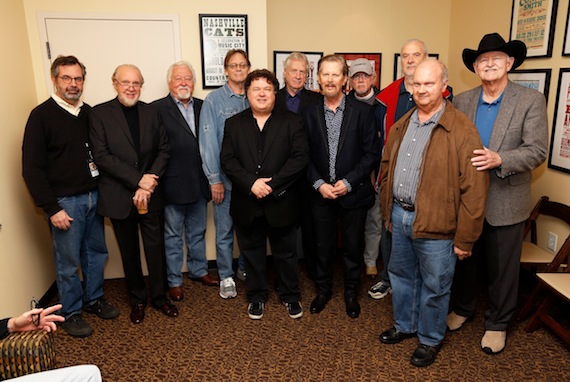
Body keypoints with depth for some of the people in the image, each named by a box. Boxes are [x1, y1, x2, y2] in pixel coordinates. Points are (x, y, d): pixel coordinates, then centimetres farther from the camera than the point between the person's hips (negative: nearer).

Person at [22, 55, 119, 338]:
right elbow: (32, 168, -10)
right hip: (64, 201, -5)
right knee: (68, 261, 6)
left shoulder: (88, 112, 7)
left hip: (93, 196, 5)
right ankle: (70, 312, 24)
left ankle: (93, 299, 34)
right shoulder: (41, 115, -8)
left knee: (96, 252, 15)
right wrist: (51, 209, -13)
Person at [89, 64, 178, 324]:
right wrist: (138, 180, -17)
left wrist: (149, 184, -11)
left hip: (150, 194, 2)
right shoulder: (100, 114, -4)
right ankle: (137, 299, 30)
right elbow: (101, 156, -11)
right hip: (119, 196, -1)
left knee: (155, 247, 9)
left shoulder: (151, 113, 4)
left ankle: (159, 296, 27)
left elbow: (163, 150, 1)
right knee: (129, 251, 13)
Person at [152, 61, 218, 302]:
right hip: (173, 184, -4)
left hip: (199, 183, 5)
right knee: (173, 236, 10)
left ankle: (198, 270, 38)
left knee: (198, 232, 19)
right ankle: (174, 281, 25)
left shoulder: (203, 107, 6)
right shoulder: (157, 109, -8)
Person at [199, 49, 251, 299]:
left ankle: (245, 268, 33)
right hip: (225, 178, -3)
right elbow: (208, 141, -7)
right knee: (224, 231, 7)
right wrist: (214, 179, -11)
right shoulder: (214, 100, -3)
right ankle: (226, 276, 23)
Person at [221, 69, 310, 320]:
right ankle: (256, 296, 34)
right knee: (252, 253, 15)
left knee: (285, 252, 13)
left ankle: (290, 295, 34)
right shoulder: (234, 124, 5)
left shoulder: (292, 122, -1)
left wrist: (272, 184, -18)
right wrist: (251, 183, -19)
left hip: (281, 203, -1)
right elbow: (227, 159, -4)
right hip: (247, 203, 2)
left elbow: (300, 158, -10)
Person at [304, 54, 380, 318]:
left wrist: (348, 182, -14)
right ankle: (323, 289, 35)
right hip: (321, 194, 2)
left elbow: (371, 153, -6)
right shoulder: (310, 113, 2)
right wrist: (319, 183, -11)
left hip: (354, 193, -1)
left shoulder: (362, 111, -4)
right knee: (323, 246, 13)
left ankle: (351, 292, 33)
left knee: (353, 246, 12)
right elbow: (306, 155, 2)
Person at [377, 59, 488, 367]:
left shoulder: (462, 130, -13)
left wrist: (465, 239, -13)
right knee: (401, 276, 21)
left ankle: (430, 339, 34)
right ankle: (404, 325, 44)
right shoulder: (401, 126, 8)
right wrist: (388, 211, 14)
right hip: (400, 216, 6)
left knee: (434, 287, 11)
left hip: (436, 225, -6)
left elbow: (473, 188, -15)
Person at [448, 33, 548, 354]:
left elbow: (537, 151, -13)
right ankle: (462, 308, 41)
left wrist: (499, 159, -29)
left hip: (506, 202, -3)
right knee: (466, 260, 19)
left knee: (502, 268, 12)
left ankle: (498, 323, 33)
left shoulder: (531, 101, -7)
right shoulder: (462, 101, 3)